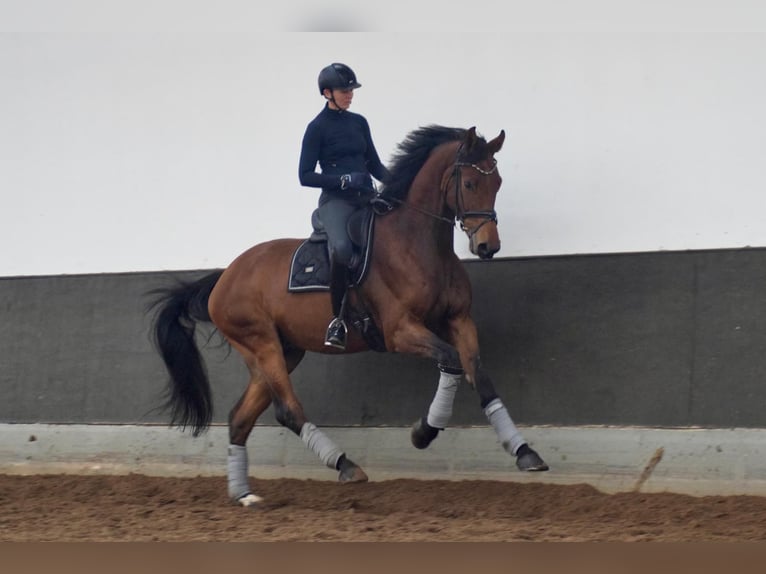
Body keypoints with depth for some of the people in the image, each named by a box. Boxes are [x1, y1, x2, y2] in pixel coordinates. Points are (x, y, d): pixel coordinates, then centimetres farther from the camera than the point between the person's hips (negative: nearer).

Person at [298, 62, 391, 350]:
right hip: (336, 199, -6)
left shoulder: (359, 122, 15)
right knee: (342, 247, -35)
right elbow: (305, 176, -4)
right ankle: (337, 320, -24)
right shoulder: (317, 128, -1)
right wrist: (344, 180, -16)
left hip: (367, 197, 6)